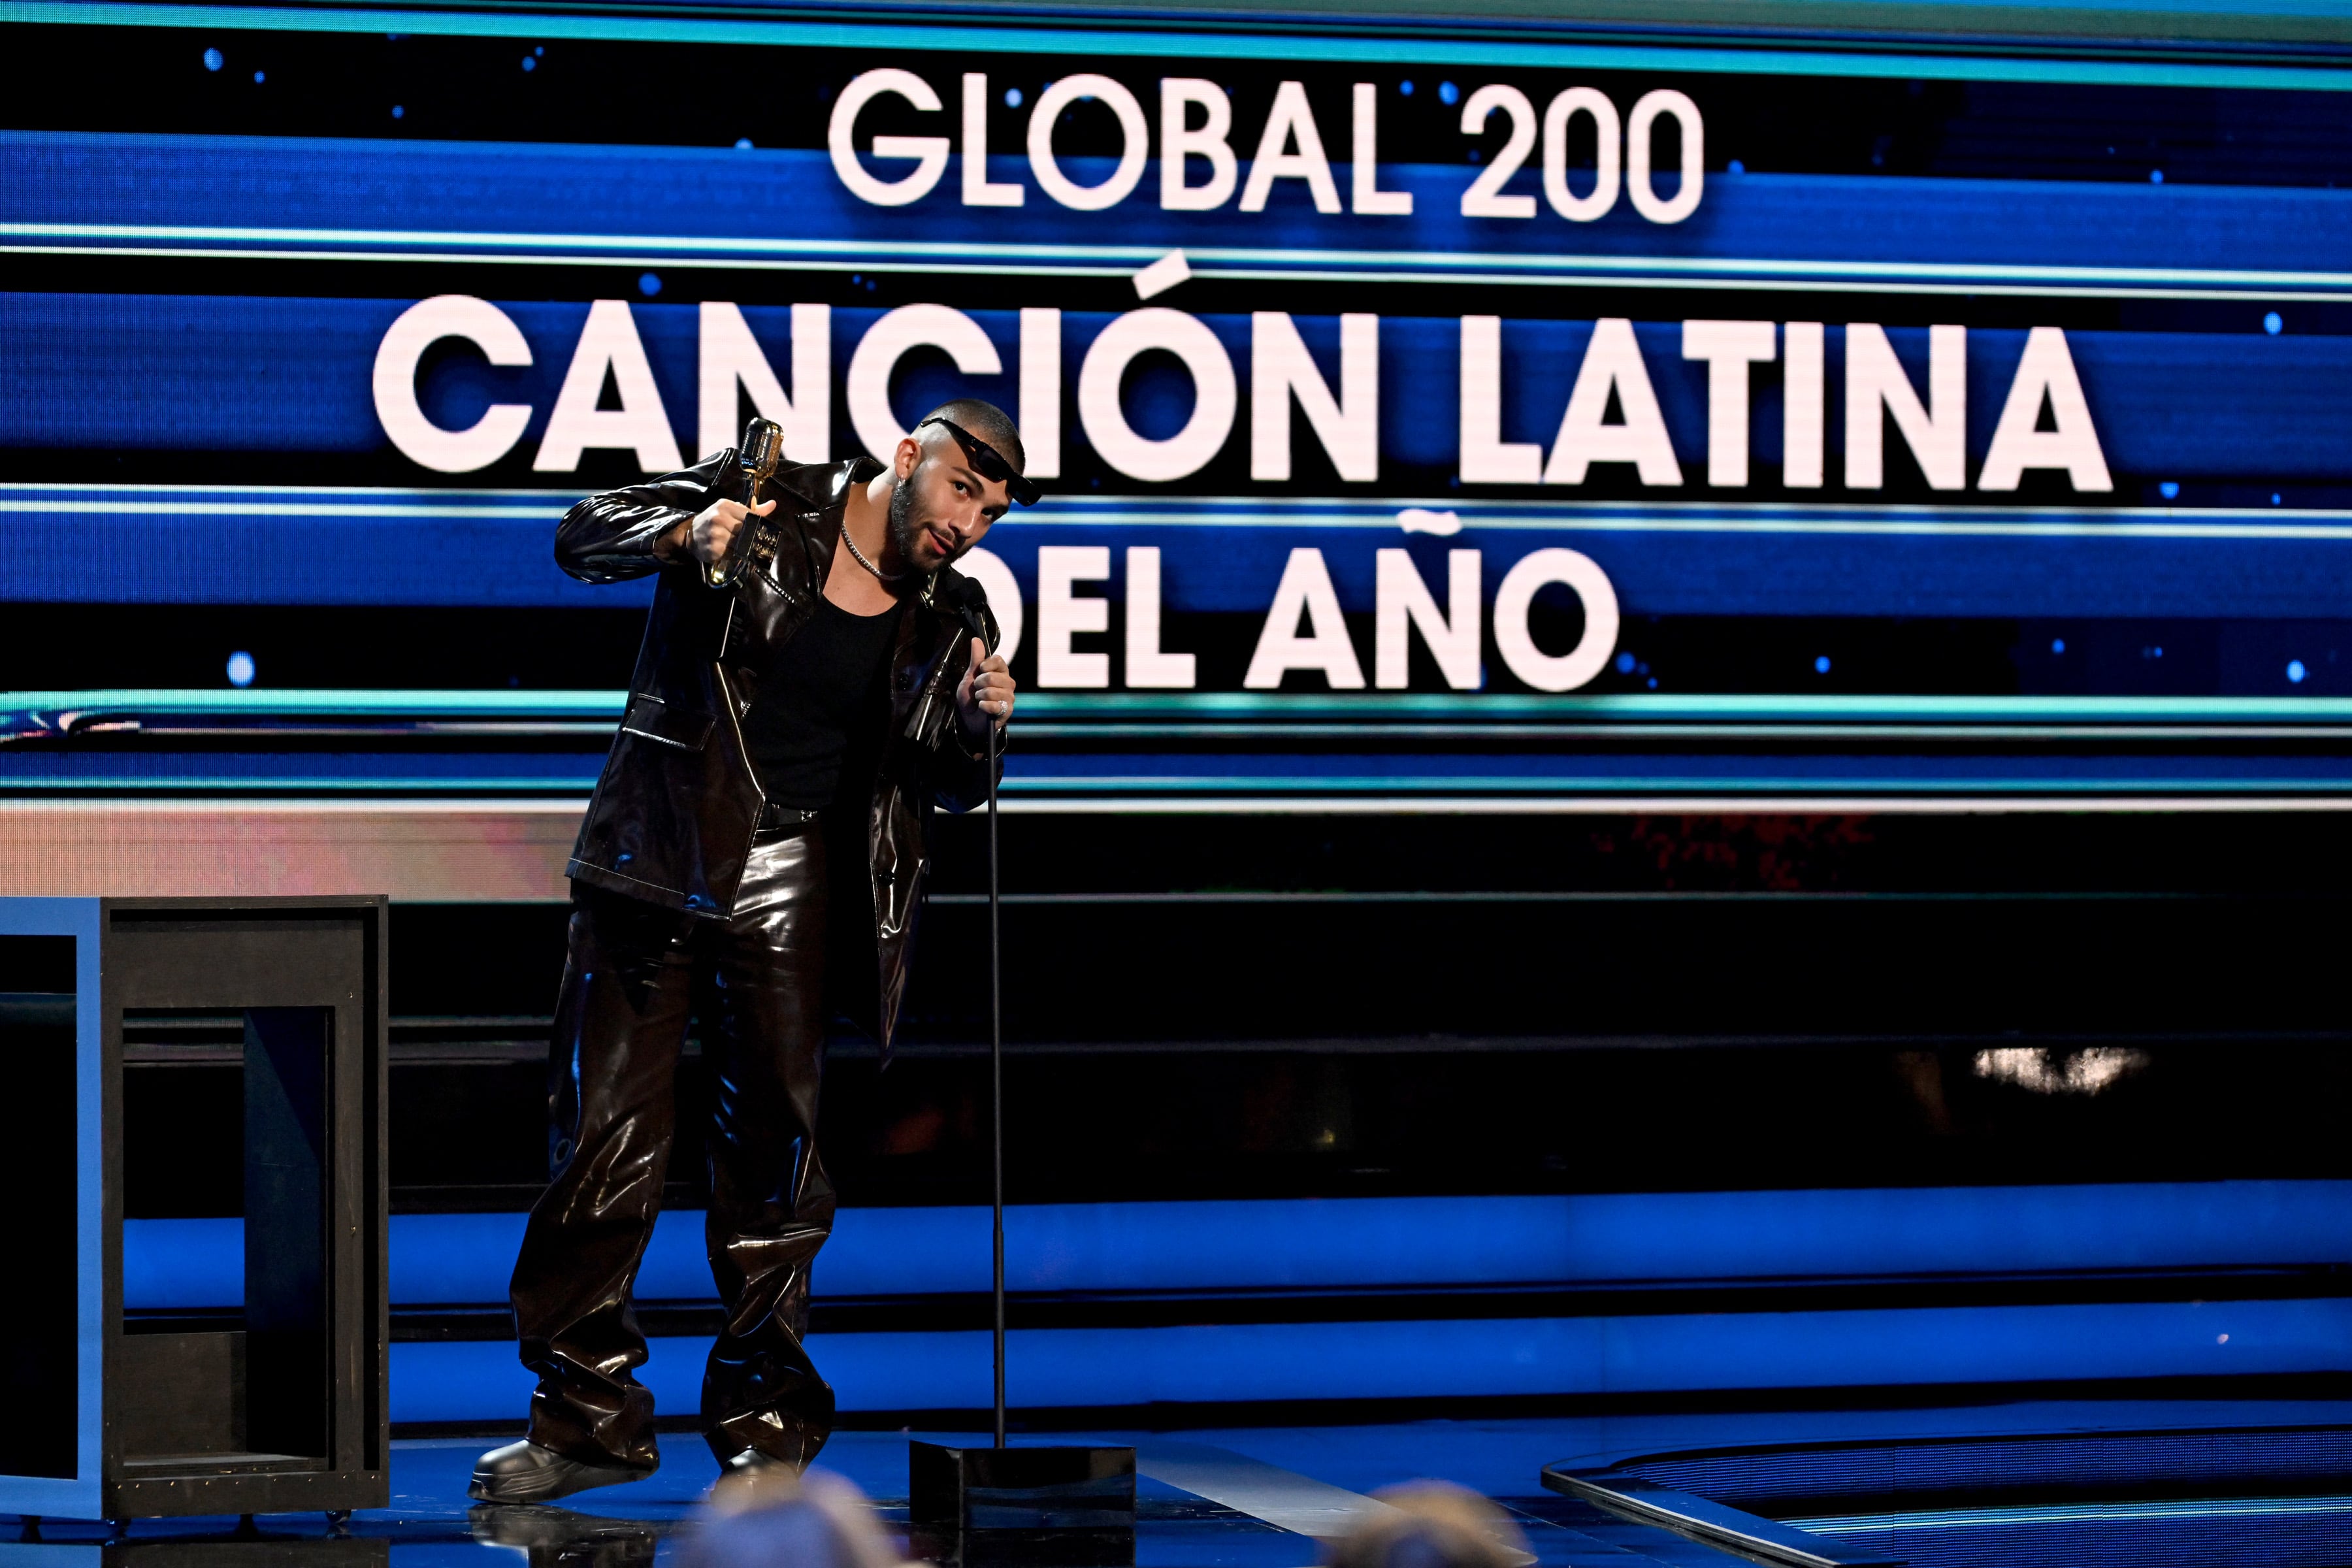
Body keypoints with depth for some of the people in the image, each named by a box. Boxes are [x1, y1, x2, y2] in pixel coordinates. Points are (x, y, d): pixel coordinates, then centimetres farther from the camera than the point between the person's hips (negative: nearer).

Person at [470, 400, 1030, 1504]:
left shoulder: (950, 617, 7)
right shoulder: (767, 505, -1)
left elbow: (951, 790, 14)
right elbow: (585, 535, -2)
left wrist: (979, 726, -8)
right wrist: (684, 535, -22)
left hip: (792, 880, 2)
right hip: (662, 857, -2)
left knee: (772, 1144, 2)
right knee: (605, 1130, -2)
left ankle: (765, 1426, 13)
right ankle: (588, 1416, 5)